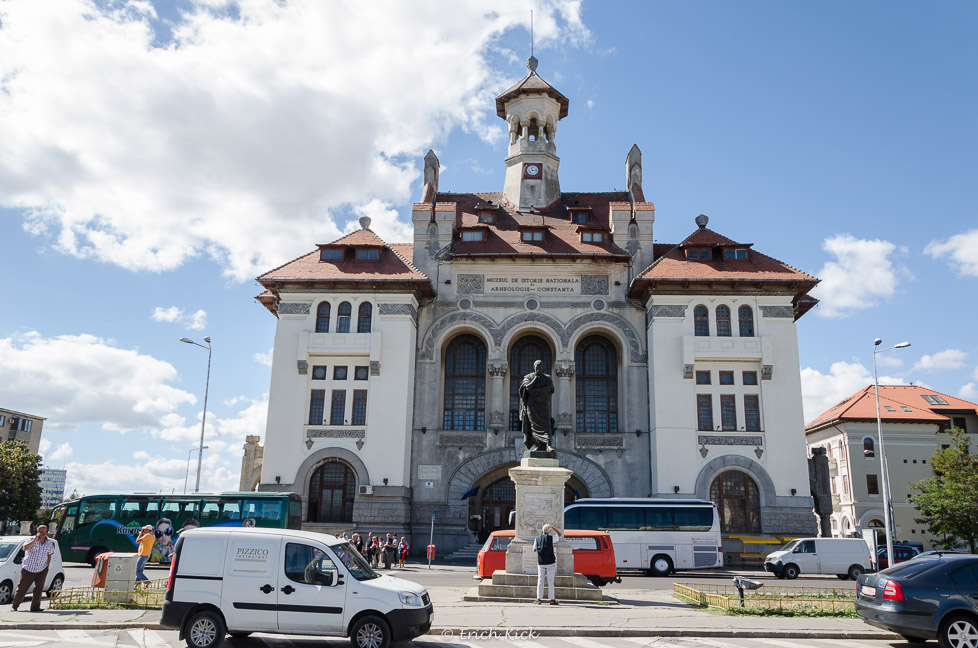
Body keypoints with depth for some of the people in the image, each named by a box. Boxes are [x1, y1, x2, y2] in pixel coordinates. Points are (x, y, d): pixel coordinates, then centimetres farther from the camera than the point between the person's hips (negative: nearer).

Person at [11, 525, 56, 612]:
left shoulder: (50, 543, 3)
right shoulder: (32, 540, -7)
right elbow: (25, 548, -27)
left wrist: (47, 566, 5)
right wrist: (36, 539, -28)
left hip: (42, 570, 2)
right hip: (28, 569, -2)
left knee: (39, 587, -10)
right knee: (22, 588, 7)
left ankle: (35, 607, -6)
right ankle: (15, 605, 26)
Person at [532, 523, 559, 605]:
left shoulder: (537, 538, 1)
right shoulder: (551, 538, -7)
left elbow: (534, 549, 9)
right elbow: (558, 535, 13)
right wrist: (552, 528, 18)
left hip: (540, 562, 2)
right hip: (550, 562, -2)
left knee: (540, 581, 6)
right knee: (550, 581, 1)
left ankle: (539, 599, 4)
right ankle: (552, 599, 3)